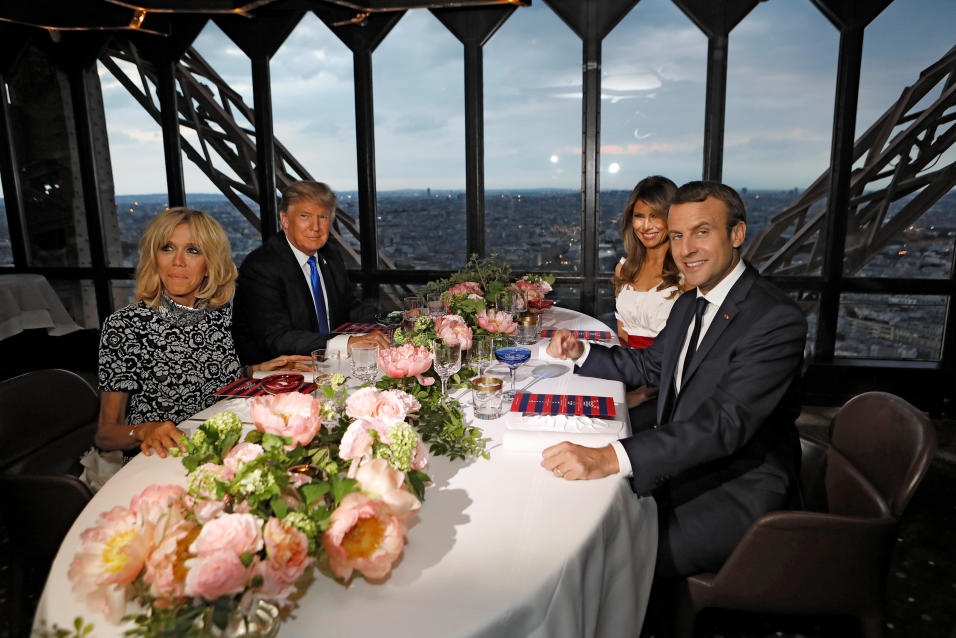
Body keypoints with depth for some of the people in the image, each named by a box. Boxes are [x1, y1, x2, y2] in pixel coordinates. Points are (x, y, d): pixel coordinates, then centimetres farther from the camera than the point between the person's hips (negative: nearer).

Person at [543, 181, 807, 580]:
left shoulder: (776, 319, -21)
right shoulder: (689, 304, 9)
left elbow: (724, 423, -32)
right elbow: (650, 365, 23)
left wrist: (611, 458, -43)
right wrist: (581, 352, 5)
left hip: (738, 491, -8)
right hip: (680, 466, 9)